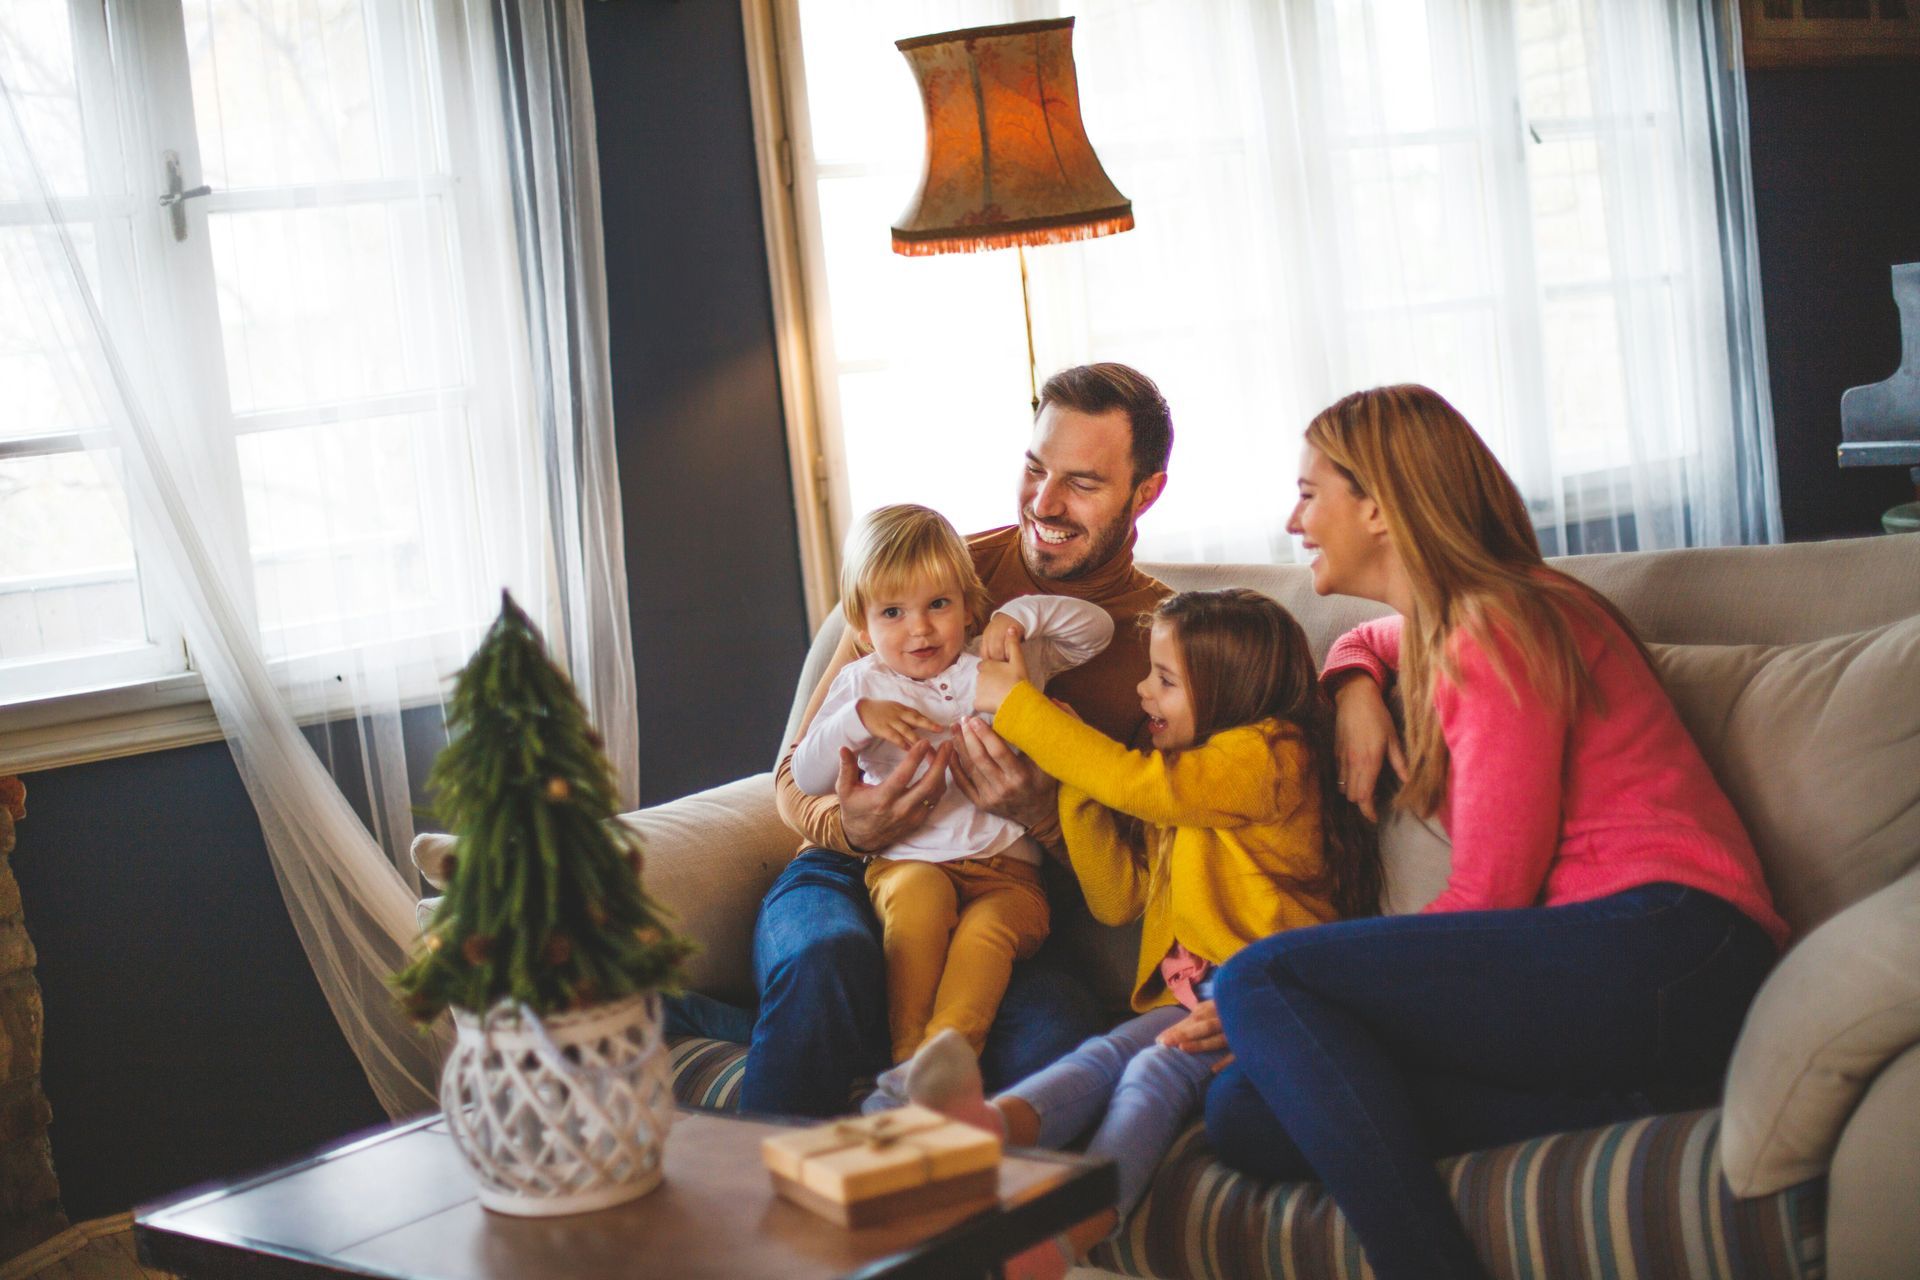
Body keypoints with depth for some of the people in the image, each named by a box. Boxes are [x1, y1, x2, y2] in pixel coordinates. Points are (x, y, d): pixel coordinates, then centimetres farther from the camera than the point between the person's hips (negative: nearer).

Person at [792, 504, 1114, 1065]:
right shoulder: (864, 683, 10)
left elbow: (1095, 627, 11)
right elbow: (808, 778, 2)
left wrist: (1023, 614, -5)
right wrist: (860, 718, -15)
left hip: (1006, 869, 0)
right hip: (907, 860, 0)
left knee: (986, 932, -33)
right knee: (920, 894, -35)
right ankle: (907, 1053, -30)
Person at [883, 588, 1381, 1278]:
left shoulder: (1269, 755, -3)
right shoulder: (1174, 801, 26)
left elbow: (1135, 782, -16)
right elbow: (1117, 900, 23)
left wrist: (1015, 702, -8)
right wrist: (1076, 782, 13)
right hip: (1188, 998, 6)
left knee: (1158, 1064, -33)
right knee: (1108, 1052, -26)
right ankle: (992, 1124, -60)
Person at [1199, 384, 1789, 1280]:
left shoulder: (1492, 631, -5)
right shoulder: (1433, 627, 23)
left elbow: (1489, 895, -11)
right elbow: (1366, 643, 49)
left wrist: (1261, 1002, -7)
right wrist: (1354, 685, 22)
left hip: (1665, 947, -9)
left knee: (1262, 978, -21)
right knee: (1242, 1115, -9)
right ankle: (1627, 1097, -17)